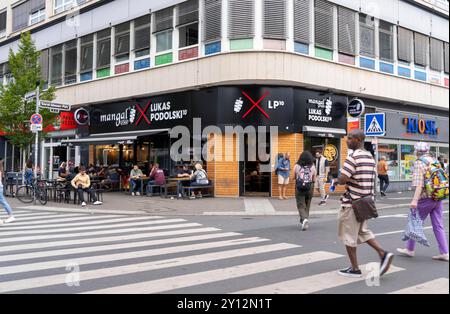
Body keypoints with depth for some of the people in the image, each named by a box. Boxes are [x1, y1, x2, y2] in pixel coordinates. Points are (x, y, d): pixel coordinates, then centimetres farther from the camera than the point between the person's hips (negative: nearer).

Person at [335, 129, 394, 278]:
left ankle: (355, 269, 11)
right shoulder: (370, 157, 11)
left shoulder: (353, 157, -18)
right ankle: (383, 254, 8)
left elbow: (342, 179, -23)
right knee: (363, 231, 22)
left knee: (349, 235, 4)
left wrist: (338, 180, 1)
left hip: (352, 202, -9)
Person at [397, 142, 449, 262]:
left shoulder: (419, 163, -11)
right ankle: (444, 253, 6)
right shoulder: (435, 161, 11)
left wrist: (415, 200, -24)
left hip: (425, 198, -6)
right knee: (439, 226, 8)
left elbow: (419, 184, -20)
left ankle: (410, 250, 17)